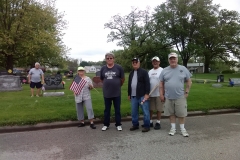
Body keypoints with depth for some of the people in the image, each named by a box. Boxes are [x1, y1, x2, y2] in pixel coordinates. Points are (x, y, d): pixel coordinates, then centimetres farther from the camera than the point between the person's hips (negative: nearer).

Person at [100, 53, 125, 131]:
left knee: (117, 109, 9)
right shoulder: (103, 68, 1)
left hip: (117, 93, -2)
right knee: (107, 109, 12)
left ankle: (118, 124, 22)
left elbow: (123, 78, 5)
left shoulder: (119, 67, -6)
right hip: (106, 93, 2)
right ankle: (106, 124, 25)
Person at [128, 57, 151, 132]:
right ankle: (135, 125, 26)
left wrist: (147, 94, -16)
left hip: (142, 95, -6)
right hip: (133, 96, 6)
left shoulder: (144, 72, -3)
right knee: (134, 112, 12)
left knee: (145, 112, 0)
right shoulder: (131, 73, 17)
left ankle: (146, 126, 11)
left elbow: (147, 83, -10)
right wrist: (129, 94, 18)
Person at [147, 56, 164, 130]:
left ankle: (158, 123, 15)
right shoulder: (150, 71, 14)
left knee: (159, 109, 4)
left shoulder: (162, 70, -6)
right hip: (150, 94, 6)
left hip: (159, 94, -6)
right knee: (150, 108, 12)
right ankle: (150, 122, 24)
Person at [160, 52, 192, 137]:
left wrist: (186, 92, 0)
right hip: (168, 97, 1)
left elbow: (189, 81, 6)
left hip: (180, 97, -1)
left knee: (181, 113, 5)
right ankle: (173, 128, 25)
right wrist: (161, 94, 3)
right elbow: (161, 83, 7)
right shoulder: (164, 70, 4)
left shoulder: (183, 69, 1)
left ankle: (182, 129, 21)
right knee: (171, 113, 11)